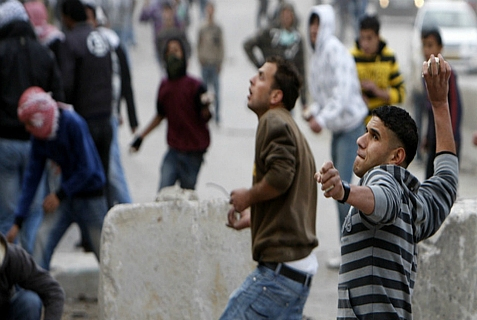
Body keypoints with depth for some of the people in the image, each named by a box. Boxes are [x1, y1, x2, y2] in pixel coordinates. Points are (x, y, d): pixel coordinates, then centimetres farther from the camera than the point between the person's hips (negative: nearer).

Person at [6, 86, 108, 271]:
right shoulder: (39, 137, -3)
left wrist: (60, 195, -15)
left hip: (91, 195, -6)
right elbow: (32, 176, 0)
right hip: (67, 194, 6)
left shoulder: (73, 124, -21)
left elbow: (86, 169, -19)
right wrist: (18, 221, -2)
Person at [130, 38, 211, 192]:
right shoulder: (164, 85, 7)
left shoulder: (194, 85, -10)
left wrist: (205, 107, -35)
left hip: (193, 151, -4)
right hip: (174, 149, 4)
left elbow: (205, 118, -13)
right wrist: (141, 136, 21)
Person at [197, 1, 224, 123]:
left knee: (216, 90, -3)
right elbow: (198, 44, 12)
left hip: (215, 63, -2)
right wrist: (200, 56, -1)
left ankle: (217, 114, 1)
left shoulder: (218, 29, -2)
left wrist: (220, 62, -3)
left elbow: (221, 46, 0)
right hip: (205, 63, 2)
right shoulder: (202, 29, 4)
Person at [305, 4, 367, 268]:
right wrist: (313, 111, 3)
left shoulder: (335, 51, -16)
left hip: (350, 124, -9)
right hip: (338, 127, 9)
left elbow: (342, 91, -24)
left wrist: (323, 118, -28)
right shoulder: (317, 54, 12)